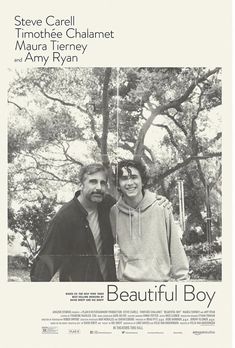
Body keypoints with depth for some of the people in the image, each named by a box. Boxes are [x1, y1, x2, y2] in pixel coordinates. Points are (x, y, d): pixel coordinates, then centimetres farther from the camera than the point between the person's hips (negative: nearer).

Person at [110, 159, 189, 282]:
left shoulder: (161, 208, -8)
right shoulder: (114, 212, -4)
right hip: (126, 278, 1)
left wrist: (182, 278, -5)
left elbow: (175, 247, -4)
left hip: (159, 278, -1)